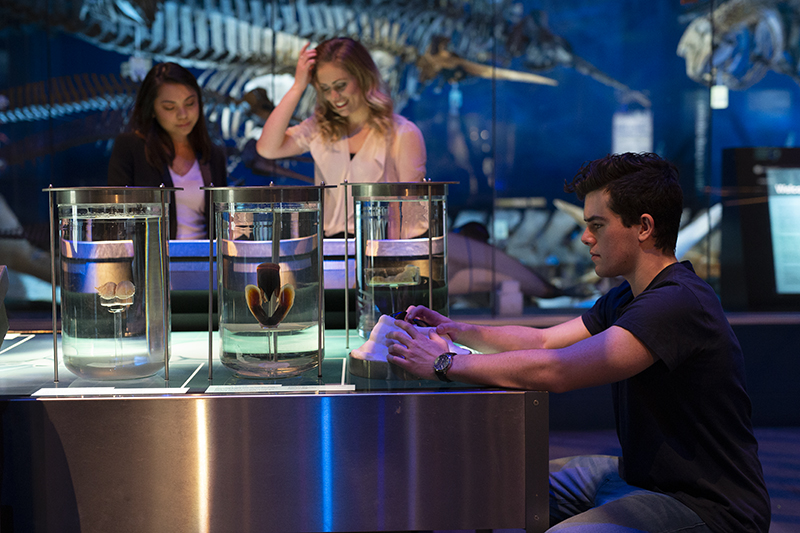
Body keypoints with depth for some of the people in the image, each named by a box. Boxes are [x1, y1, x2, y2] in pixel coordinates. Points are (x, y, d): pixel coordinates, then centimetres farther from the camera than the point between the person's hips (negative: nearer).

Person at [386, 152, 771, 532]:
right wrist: (461, 332, -2)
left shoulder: (678, 303, -25)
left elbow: (555, 371, -31)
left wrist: (445, 364, -22)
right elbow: (544, 341, 13)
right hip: (640, 476, 10)